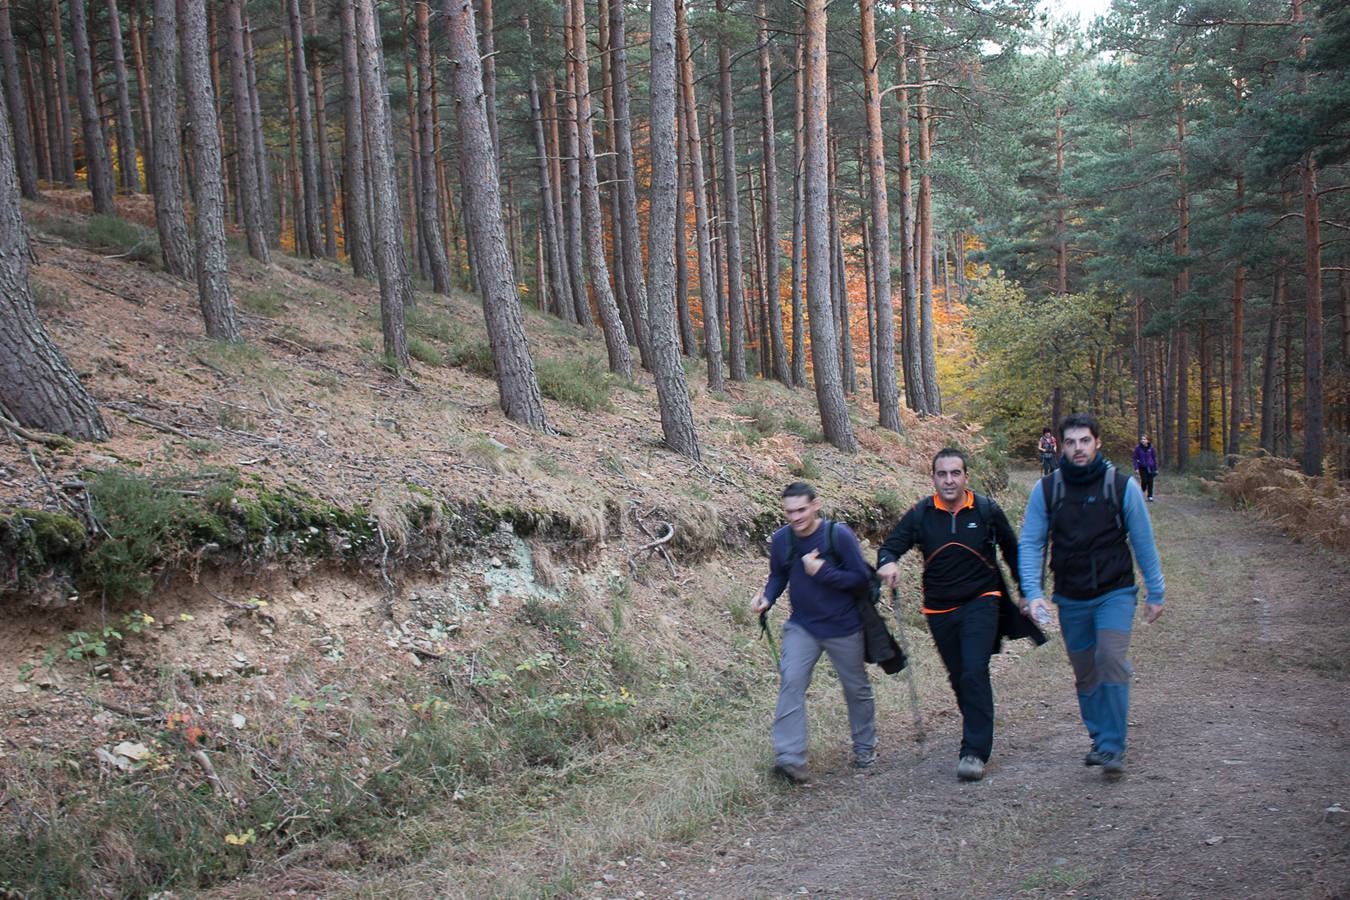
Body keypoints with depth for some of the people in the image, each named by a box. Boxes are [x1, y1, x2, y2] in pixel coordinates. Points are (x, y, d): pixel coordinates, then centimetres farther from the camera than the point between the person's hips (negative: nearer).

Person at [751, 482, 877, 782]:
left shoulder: (838, 535, -19)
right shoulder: (781, 539, -7)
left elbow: (861, 577, -17)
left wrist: (821, 571, -27)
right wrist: (766, 598, -12)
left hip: (843, 628, -2)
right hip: (801, 626, 2)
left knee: (857, 688, 14)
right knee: (791, 682, -15)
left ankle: (865, 747, 37)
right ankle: (791, 759, -15)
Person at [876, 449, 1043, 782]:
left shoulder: (987, 511, -6)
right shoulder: (920, 514, -4)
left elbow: (1012, 552, 7)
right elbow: (891, 546, -7)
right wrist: (888, 563, -31)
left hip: (981, 603, -3)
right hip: (940, 610, 3)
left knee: (974, 672, -17)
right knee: (959, 678, 12)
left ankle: (975, 751, -14)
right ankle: (978, 737, 32)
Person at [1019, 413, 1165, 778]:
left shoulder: (1122, 485, -6)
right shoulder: (1046, 489, -3)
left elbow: (1143, 542, 2)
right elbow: (1030, 544, -1)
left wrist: (1155, 593, 6)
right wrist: (1033, 592, -13)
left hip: (1115, 592, -2)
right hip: (1070, 598, 2)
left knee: (1111, 660, -20)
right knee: (1085, 674, 11)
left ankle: (1112, 748, -13)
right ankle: (1100, 739, 28)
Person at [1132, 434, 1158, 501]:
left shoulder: (1151, 448, -3)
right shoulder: (1138, 448, -6)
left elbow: (1154, 458, 4)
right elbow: (1135, 458, -4)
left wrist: (1156, 468, 3)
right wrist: (1136, 468, -11)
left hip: (1150, 467, 1)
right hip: (1142, 467, -1)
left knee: (1150, 482, 3)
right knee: (1144, 481, -6)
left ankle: (1150, 496, 14)